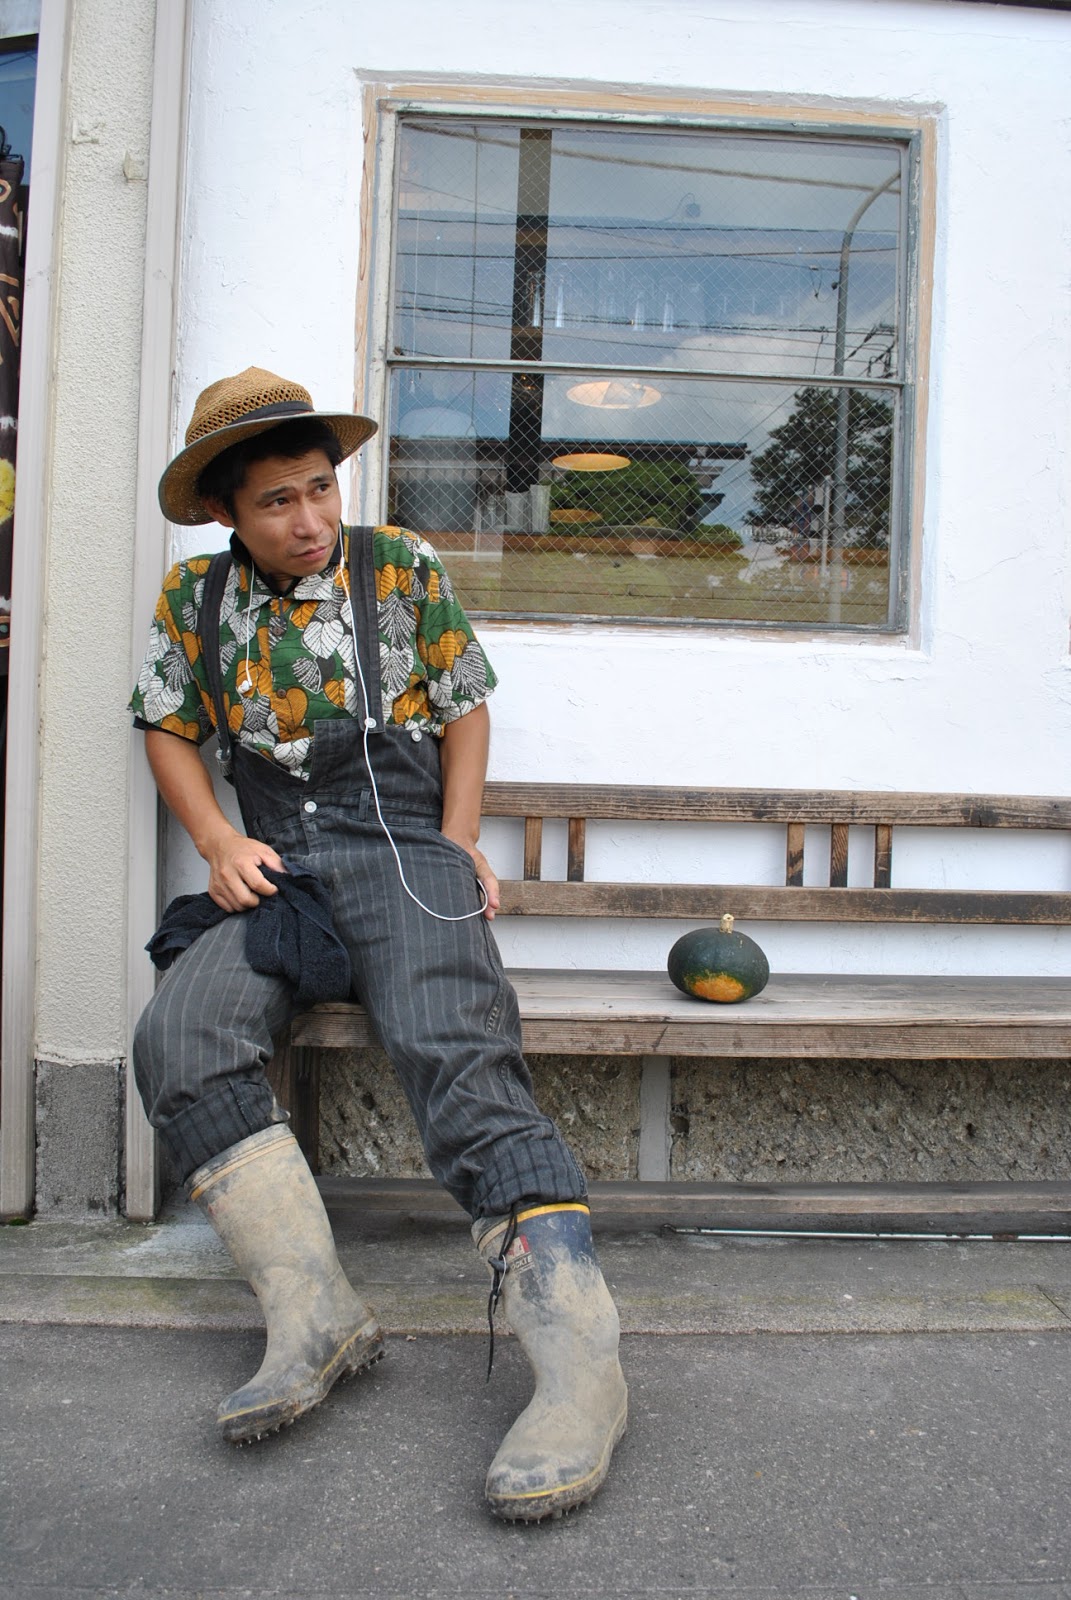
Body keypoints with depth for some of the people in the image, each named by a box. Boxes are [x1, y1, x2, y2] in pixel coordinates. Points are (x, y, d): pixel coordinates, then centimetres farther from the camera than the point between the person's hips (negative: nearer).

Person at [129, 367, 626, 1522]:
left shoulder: (401, 570, 6)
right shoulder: (193, 600, 12)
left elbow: (464, 709, 12)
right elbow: (168, 729, 20)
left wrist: (458, 846, 1)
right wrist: (220, 844, 3)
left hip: (403, 856, -3)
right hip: (277, 875, 3)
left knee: (457, 1054, -30)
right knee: (176, 1041, -26)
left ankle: (575, 1352, -38)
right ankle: (317, 1316, -25)